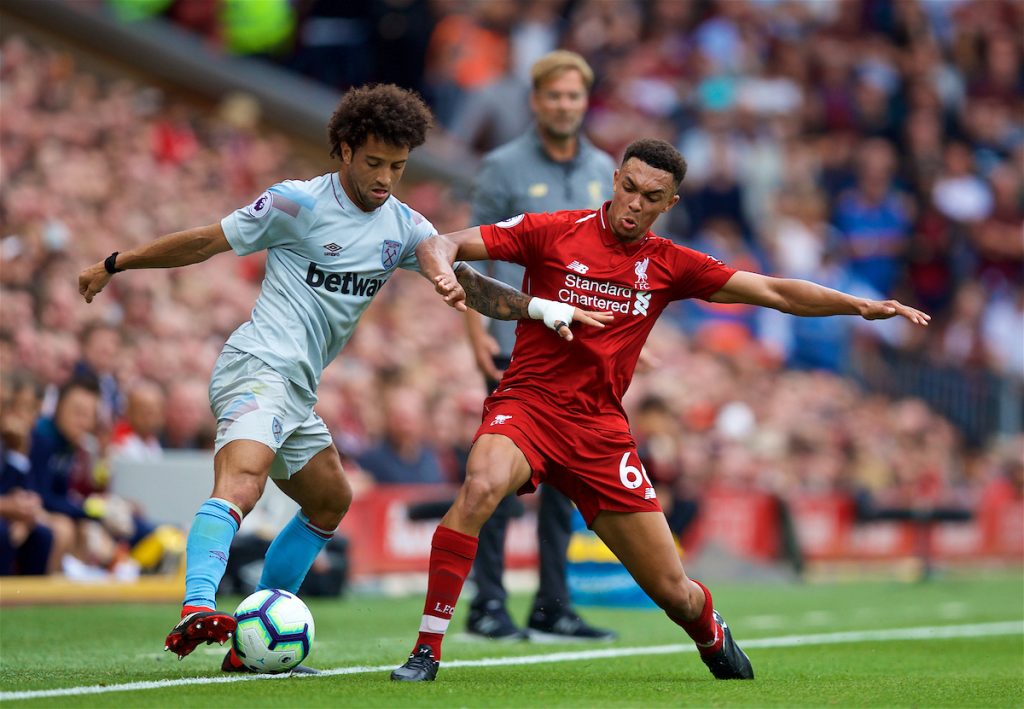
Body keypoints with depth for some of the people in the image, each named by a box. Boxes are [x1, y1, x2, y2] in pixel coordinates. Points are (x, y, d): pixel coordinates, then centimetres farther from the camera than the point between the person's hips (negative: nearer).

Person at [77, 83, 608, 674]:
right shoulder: (299, 204, -8)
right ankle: (196, 613, -52)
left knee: (331, 502, 18)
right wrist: (114, 265, 4)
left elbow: (464, 282, 12)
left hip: (297, 393, 9)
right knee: (241, 481, -31)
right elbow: (208, 241, -1)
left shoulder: (404, 227, 12)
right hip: (258, 368, -9)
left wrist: (538, 307, -3)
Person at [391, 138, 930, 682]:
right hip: (528, 404, -3)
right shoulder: (552, 232, -2)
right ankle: (427, 650, -28)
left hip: (601, 428, 3)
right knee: (480, 488, -37)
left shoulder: (669, 265, 8)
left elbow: (775, 292, 8)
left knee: (674, 592, 2)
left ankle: (714, 638, 41)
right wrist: (444, 274, -28)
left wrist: (862, 306, -2)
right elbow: (439, 245, -5)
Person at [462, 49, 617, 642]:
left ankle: (553, 608, 10)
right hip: (515, 347, -5)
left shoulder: (603, 171, 11)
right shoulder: (504, 168, -2)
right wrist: (477, 333, -12)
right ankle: (488, 605, -1)